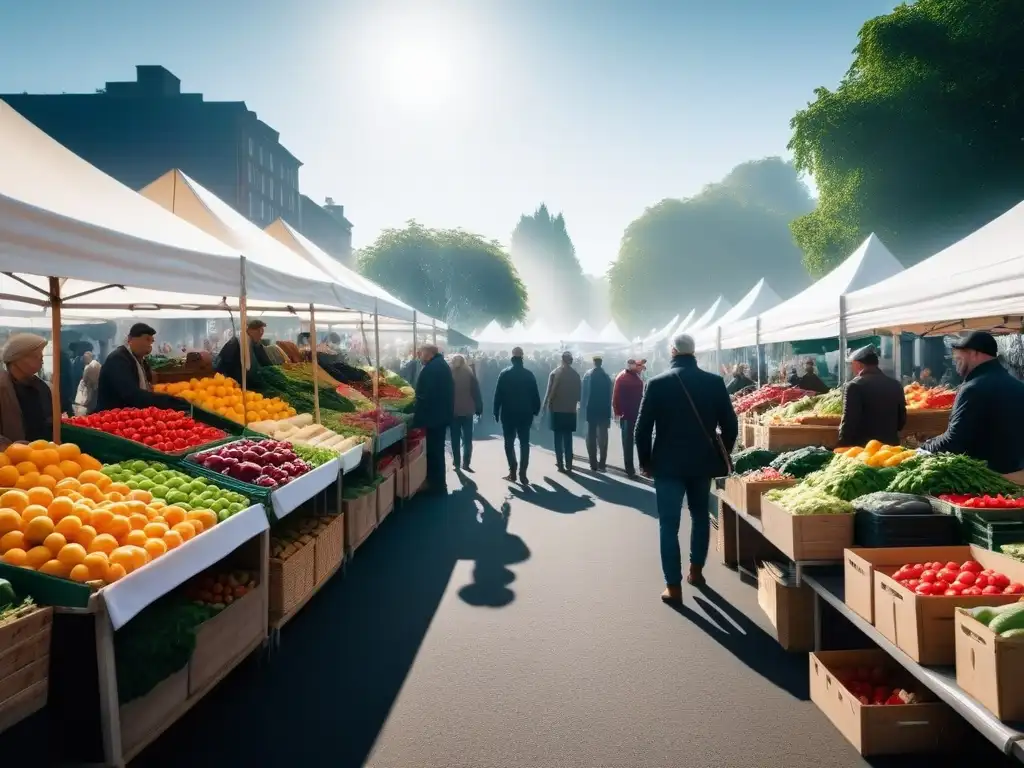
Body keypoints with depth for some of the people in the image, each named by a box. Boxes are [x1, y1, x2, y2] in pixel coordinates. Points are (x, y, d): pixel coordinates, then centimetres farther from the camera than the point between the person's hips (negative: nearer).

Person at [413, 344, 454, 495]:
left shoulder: (430, 368, -19)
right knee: (438, 450, 18)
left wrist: (418, 418, -19)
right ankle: (439, 486, 28)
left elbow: (424, 396, -23)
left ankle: (437, 488, 4)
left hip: (433, 416, -10)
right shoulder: (443, 365, 13)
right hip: (443, 414, 10)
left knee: (433, 452, -2)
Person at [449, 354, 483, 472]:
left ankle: (457, 464, 7)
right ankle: (465, 464, -1)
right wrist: (479, 408, 1)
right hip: (467, 411, 0)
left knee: (455, 439, 8)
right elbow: (476, 392, -4)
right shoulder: (470, 374, -3)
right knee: (467, 439, 6)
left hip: (453, 411, 0)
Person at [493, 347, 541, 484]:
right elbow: (535, 395, -1)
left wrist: (496, 412, 0)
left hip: (508, 414, -1)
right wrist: (535, 410, 8)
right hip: (525, 414, 1)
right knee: (524, 443, 6)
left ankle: (513, 472, 4)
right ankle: (522, 474, -1)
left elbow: (498, 395, -6)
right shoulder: (529, 375, -1)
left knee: (509, 443, 10)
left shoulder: (504, 374, -4)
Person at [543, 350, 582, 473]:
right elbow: (579, 392, 3)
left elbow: (550, 391, -9)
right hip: (570, 409, 2)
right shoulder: (576, 374, -1)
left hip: (557, 409, -2)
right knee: (568, 438, 9)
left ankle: (561, 464, 1)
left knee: (558, 438, 3)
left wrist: (546, 405, 1)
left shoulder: (555, 373, -8)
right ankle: (568, 464, 7)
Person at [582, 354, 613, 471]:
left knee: (591, 437, 5)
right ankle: (602, 464, 2)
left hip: (591, 410, -1)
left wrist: (584, 408, 0)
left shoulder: (588, 375, -5)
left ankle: (594, 464, 3)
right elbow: (609, 395, 0)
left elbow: (584, 393, -6)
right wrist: (609, 411, 6)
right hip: (604, 410, 1)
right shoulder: (606, 376, -1)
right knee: (602, 437, 6)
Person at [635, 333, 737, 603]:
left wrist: (645, 462, 5)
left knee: (669, 524, 2)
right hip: (703, 461, 3)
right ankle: (696, 570, 30)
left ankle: (673, 585, 1)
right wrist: (722, 456, 14)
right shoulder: (714, 382, -1)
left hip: (668, 463, -3)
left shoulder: (657, 383, -8)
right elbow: (730, 425, 1)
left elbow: (643, 428, -7)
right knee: (700, 515, 22)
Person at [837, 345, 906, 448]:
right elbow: (902, 420, 14)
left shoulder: (855, 386, -12)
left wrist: (843, 447, -8)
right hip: (891, 445, 6)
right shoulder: (895, 385, 8)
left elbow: (849, 422, -16)